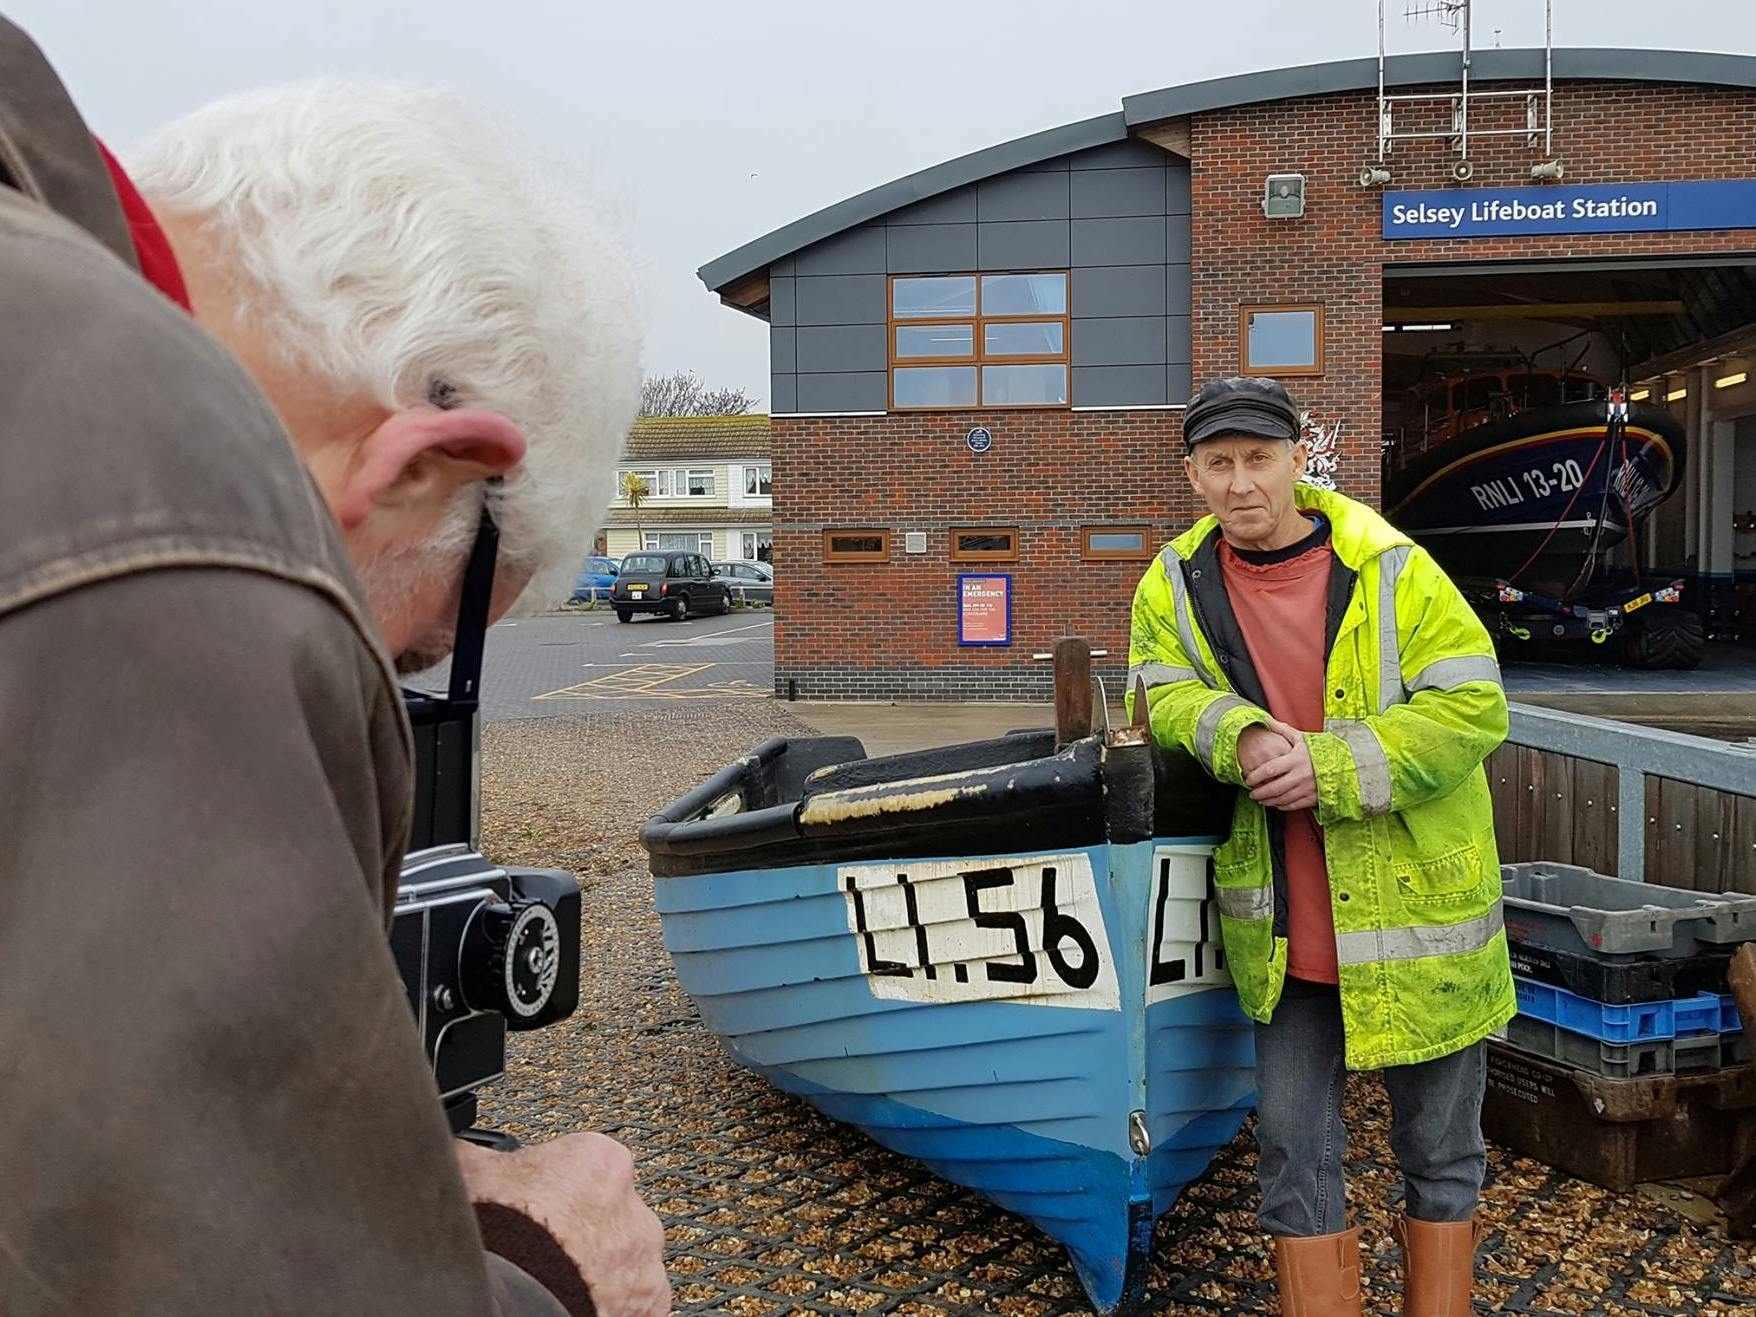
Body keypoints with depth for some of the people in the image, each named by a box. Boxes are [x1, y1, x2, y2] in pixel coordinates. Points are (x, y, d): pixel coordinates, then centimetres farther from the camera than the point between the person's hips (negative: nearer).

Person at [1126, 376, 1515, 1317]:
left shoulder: (1393, 571, -10)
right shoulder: (1175, 585, 0)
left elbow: (1471, 709, -12)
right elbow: (1165, 694, 1)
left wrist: (1331, 767, -23)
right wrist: (1235, 734, -22)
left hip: (1415, 913, -2)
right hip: (1284, 928, 2)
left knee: (1439, 1150, 15)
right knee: (1293, 1146, 11)